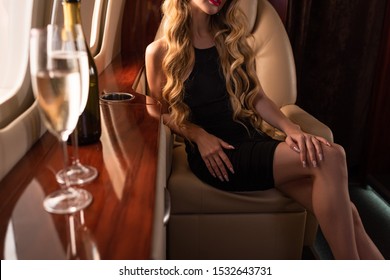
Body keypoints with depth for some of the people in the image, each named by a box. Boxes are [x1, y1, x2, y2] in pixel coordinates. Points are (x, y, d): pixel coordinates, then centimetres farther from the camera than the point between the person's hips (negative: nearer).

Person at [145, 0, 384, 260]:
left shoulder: (231, 40, 13)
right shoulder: (160, 52, 1)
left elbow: (256, 97, 11)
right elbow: (164, 113, 7)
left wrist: (291, 129, -8)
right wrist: (199, 135, -12)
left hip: (252, 140, 5)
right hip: (213, 155, -5)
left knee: (344, 211, -19)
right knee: (330, 157, -26)